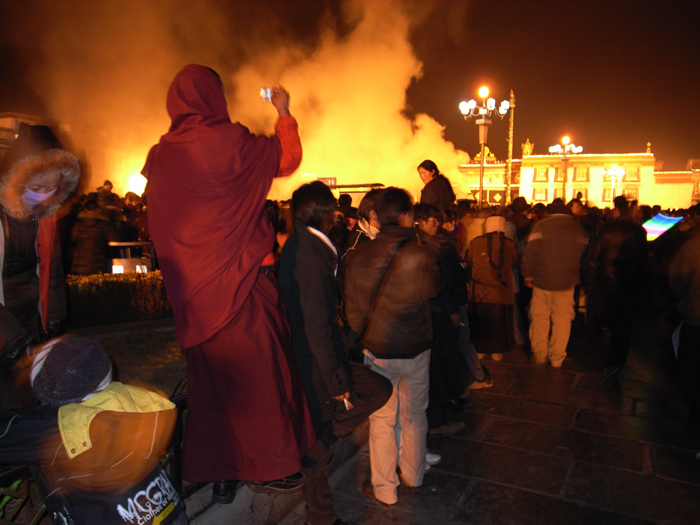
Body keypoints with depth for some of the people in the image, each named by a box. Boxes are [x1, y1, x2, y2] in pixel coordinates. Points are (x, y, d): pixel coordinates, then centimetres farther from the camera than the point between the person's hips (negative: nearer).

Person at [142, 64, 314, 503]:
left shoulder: (161, 157, 5)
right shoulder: (229, 142, -13)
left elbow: (162, 235, 13)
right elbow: (289, 158, 2)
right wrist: (284, 113, 17)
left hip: (194, 292, 6)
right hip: (241, 284, -6)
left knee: (211, 378, 14)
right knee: (258, 372, 8)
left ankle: (220, 473, 28)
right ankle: (266, 467, 22)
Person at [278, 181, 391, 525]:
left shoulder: (296, 246, 6)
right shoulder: (311, 254, -24)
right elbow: (317, 326, -25)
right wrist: (337, 381, -19)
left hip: (301, 352, 9)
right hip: (314, 362, -9)